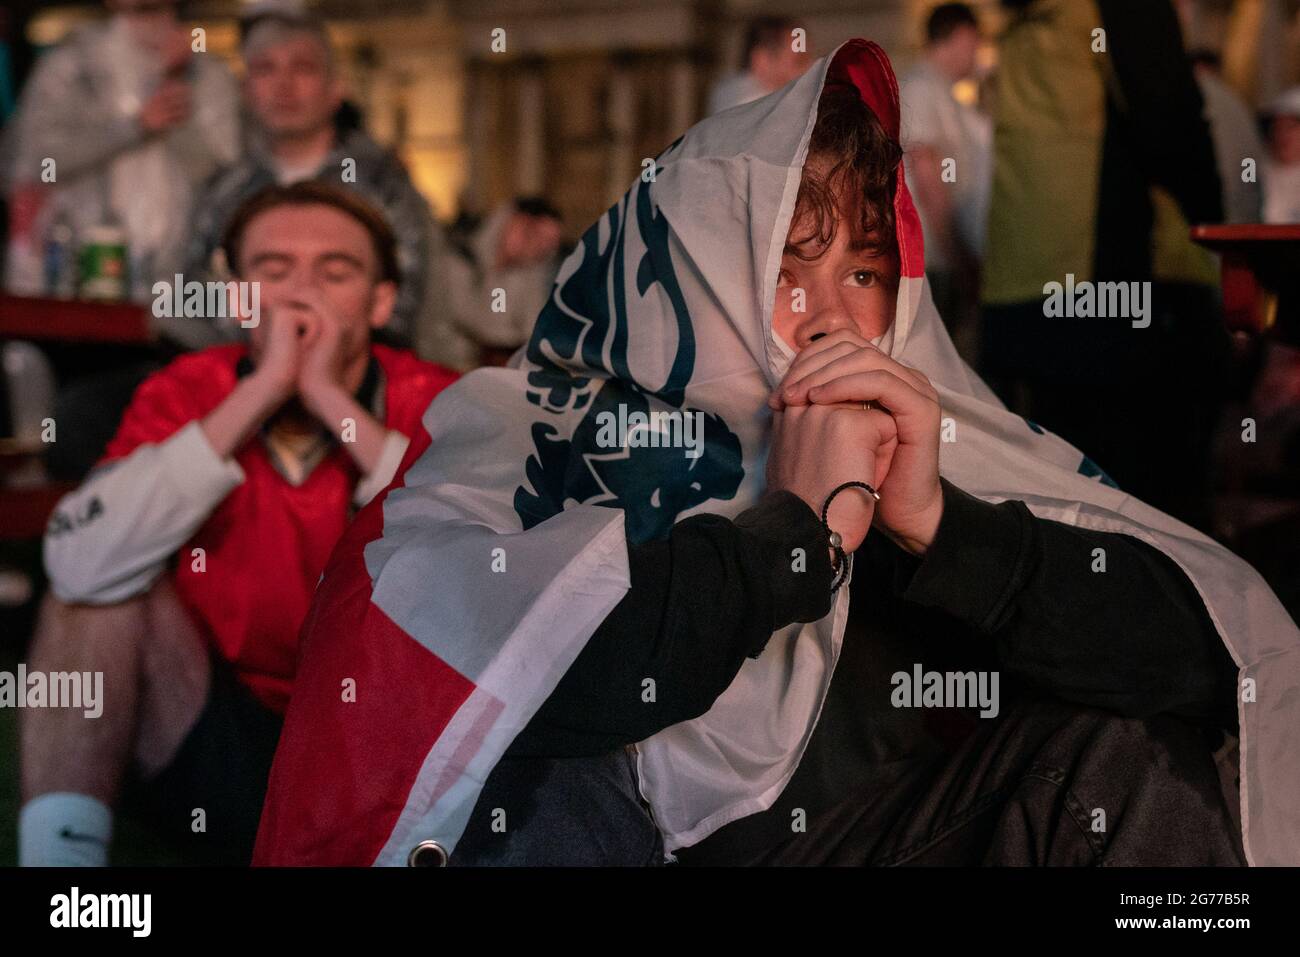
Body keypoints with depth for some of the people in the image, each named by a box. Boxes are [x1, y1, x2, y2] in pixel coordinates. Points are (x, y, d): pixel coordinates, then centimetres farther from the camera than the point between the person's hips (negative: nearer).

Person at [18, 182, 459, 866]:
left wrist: (332, 398, -24)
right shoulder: (185, 396, -3)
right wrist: (263, 390, -22)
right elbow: (80, 563, -23)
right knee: (105, 579, -18)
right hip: (222, 757, 2)